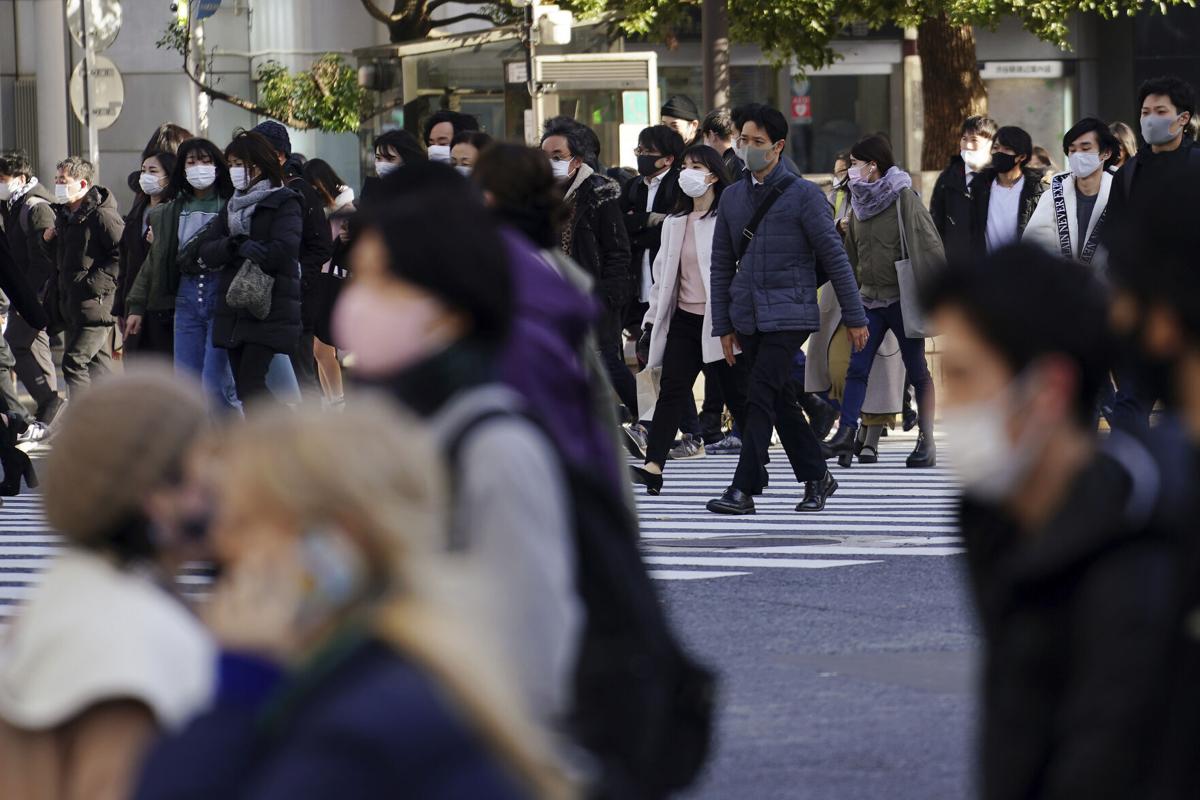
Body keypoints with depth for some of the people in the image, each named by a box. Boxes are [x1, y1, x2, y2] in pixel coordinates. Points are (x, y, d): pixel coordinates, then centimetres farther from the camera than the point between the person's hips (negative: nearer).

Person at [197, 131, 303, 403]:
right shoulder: (232, 206, 19)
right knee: (244, 389, 5)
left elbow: (283, 251, -18)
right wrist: (235, 245, -14)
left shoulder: (284, 203, -2)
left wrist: (241, 248, -11)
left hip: (270, 311, -7)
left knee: (250, 385, -17)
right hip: (233, 313, 7)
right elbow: (206, 251, 6)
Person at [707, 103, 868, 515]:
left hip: (788, 315, -6)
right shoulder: (732, 197, 10)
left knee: (762, 398, -13)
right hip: (747, 318, 6)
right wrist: (723, 324, 12)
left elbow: (834, 258, -4)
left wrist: (854, 317, -4)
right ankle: (816, 478, 22)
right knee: (781, 402, 10)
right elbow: (722, 265, 15)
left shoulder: (804, 195, -5)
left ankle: (743, 489, -14)